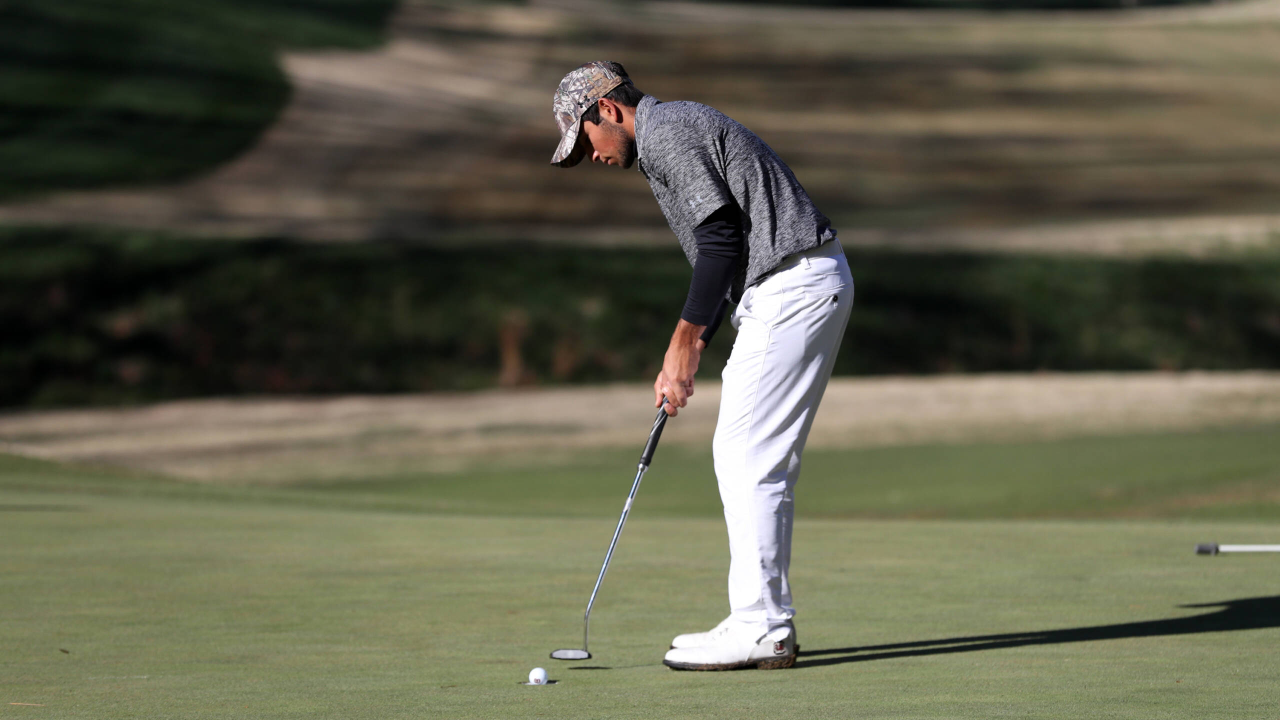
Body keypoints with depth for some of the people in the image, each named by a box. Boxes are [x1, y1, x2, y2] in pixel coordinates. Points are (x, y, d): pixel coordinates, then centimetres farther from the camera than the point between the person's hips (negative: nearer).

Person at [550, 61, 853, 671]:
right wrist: (686, 350, 16)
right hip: (811, 284, 11)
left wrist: (687, 341, -10)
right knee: (765, 462, 12)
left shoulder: (665, 134, -9)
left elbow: (721, 237, -17)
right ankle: (766, 621, 15)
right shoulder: (681, 130, 23)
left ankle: (760, 628, -7)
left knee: (744, 459, -9)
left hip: (791, 290, -11)